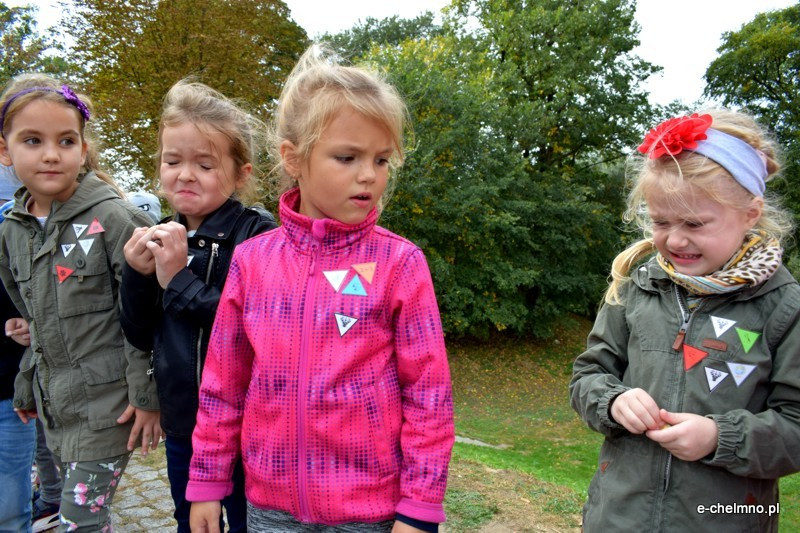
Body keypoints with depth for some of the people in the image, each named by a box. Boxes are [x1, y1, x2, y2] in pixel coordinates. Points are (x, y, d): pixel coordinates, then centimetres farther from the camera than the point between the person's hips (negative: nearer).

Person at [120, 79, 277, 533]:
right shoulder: (162, 239, 3)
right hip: (182, 426, 6)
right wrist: (138, 276, -10)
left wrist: (180, 281, -24)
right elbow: (142, 337, 6)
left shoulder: (258, 235, -16)